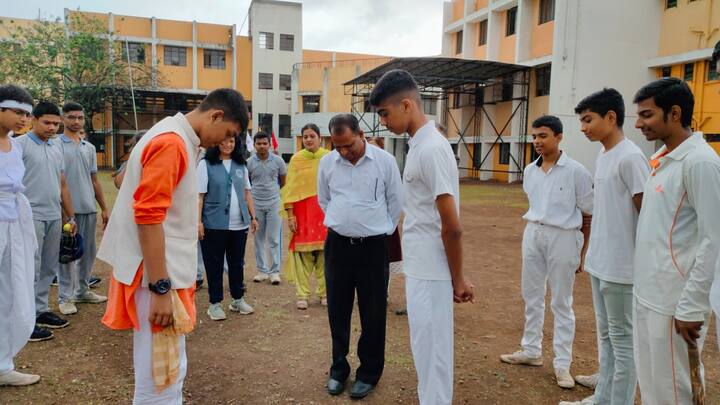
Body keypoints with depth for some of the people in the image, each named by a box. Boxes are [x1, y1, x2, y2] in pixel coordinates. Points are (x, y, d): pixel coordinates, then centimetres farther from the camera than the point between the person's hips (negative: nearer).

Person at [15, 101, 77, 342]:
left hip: (54, 217, 7)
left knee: (49, 268, 12)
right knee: (31, 270, -4)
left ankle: (41, 310, 23)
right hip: (31, 216, -7)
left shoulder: (56, 149, 16)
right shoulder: (20, 144, -5)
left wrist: (70, 216, 19)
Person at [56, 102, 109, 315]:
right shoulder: (56, 145, -4)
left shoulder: (89, 148, 13)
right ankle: (65, 297, 10)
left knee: (88, 252, 12)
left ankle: (82, 290, 25)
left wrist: (104, 208, 14)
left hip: (89, 208, 6)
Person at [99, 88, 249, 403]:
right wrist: (161, 288, -23)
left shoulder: (177, 139, 14)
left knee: (169, 368, 19)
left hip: (166, 270, 10)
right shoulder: (171, 142, -18)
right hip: (156, 274, -10)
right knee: (161, 375, 0)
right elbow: (148, 216, -24)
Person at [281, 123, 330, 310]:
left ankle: (324, 292, 16)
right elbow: (290, 189, 1)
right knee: (302, 253, -1)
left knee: (325, 252, 4)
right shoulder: (296, 159, 2)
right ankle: (302, 295, 7)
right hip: (302, 212, -1)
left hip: (326, 212, 1)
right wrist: (290, 214, -4)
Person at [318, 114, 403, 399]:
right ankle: (338, 368, 30)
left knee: (373, 312, 7)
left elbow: (396, 202, 4)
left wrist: (381, 229, 9)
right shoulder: (327, 162, 0)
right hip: (338, 244, 3)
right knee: (338, 310, 12)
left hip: (373, 246, -2)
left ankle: (369, 373, 24)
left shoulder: (385, 161, -8)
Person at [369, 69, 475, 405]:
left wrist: (458, 279, -12)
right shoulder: (419, 144, 10)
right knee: (426, 346, 20)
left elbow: (452, 226, -21)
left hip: (429, 271, -9)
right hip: (420, 267, 9)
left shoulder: (431, 148, -20)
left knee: (431, 349, 4)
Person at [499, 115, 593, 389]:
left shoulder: (576, 171, -10)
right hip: (532, 234, 6)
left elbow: (587, 216, -5)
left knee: (561, 302, 4)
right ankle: (531, 351, 30)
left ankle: (562, 364, 16)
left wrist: (582, 252, -3)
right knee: (532, 296, 14)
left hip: (563, 237, -5)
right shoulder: (530, 171, 5)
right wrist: (535, 228, 14)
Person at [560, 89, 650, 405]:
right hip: (599, 263, 9)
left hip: (621, 267, -9)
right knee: (605, 335, 18)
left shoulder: (630, 158, -16)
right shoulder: (602, 157, 11)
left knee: (622, 339, 4)